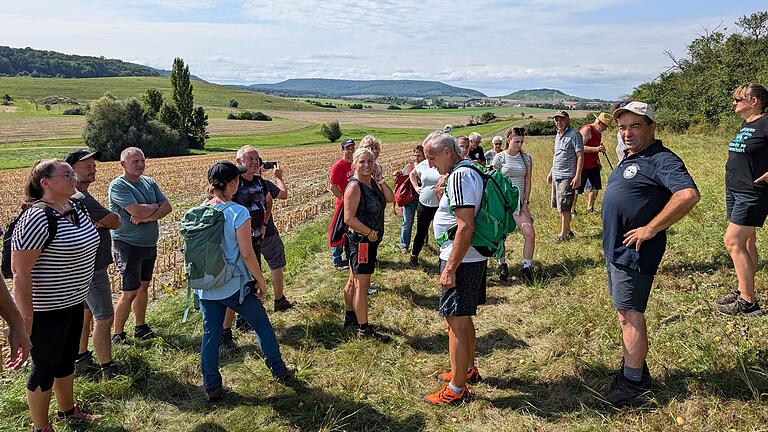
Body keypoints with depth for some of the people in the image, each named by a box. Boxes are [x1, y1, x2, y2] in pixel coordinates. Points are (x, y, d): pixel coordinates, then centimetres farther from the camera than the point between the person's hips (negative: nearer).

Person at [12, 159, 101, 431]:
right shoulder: (37, 218, -24)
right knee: (45, 368, 10)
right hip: (46, 310, -8)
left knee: (67, 360, 24)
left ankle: (67, 409, 45)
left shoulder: (76, 207, 1)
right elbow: (20, 271, -24)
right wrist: (25, 318, -24)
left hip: (73, 302, 8)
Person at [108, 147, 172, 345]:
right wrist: (155, 206, -7)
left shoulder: (149, 182, 8)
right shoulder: (118, 186, -14)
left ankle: (141, 328, 29)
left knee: (143, 287, 16)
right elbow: (138, 211, -26)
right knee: (129, 292, -3)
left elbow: (167, 207, 0)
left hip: (150, 245, 7)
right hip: (128, 246, -7)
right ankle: (118, 335, 11)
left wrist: (147, 217, -15)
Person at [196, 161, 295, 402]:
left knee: (210, 335, 14)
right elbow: (247, 254, -17)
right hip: (234, 285, -5)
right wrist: (261, 282, -7)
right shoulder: (238, 213, -19)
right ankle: (279, 370, 30)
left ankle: (212, 387, 23)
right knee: (262, 325, 15)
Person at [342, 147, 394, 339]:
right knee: (362, 285, -3)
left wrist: (380, 179, -4)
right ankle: (364, 329, 4)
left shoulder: (372, 182, 8)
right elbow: (349, 218, -24)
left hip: (370, 240, 9)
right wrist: (371, 233, -20)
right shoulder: (354, 186, -18)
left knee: (354, 281, 20)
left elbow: (391, 198, 2)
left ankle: (350, 317, 35)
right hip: (361, 240, -9)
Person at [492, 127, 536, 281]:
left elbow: (528, 182, 7)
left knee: (530, 233, -10)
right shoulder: (499, 157, -3)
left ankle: (527, 267, 3)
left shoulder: (526, 157, 5)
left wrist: (525, 202, 0)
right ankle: (502, 264, 23)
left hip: (519, 202, 2)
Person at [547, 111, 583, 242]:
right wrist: (551, 172, 23)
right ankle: (567, 231, 24)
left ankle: (563, 234, 4)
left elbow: (580, 157, -14)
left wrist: (578, 176, -20)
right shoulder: (558, 135, 15)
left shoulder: (574, 135, -10)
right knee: (559, 206, 12)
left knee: (564, 206, -5)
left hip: (567, 176, -8)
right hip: (556, 176, 8)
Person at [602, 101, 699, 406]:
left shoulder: (661, 160, -16)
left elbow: (689, 194, -32)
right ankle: (636, 369, 32)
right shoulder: (630, 159, 15)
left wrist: (651, 229, -26)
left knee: (630, 314, -3)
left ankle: (632, 384, 8)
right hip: (615, 249, 10)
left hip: (634, 252, -10)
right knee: (624, 312, 18)